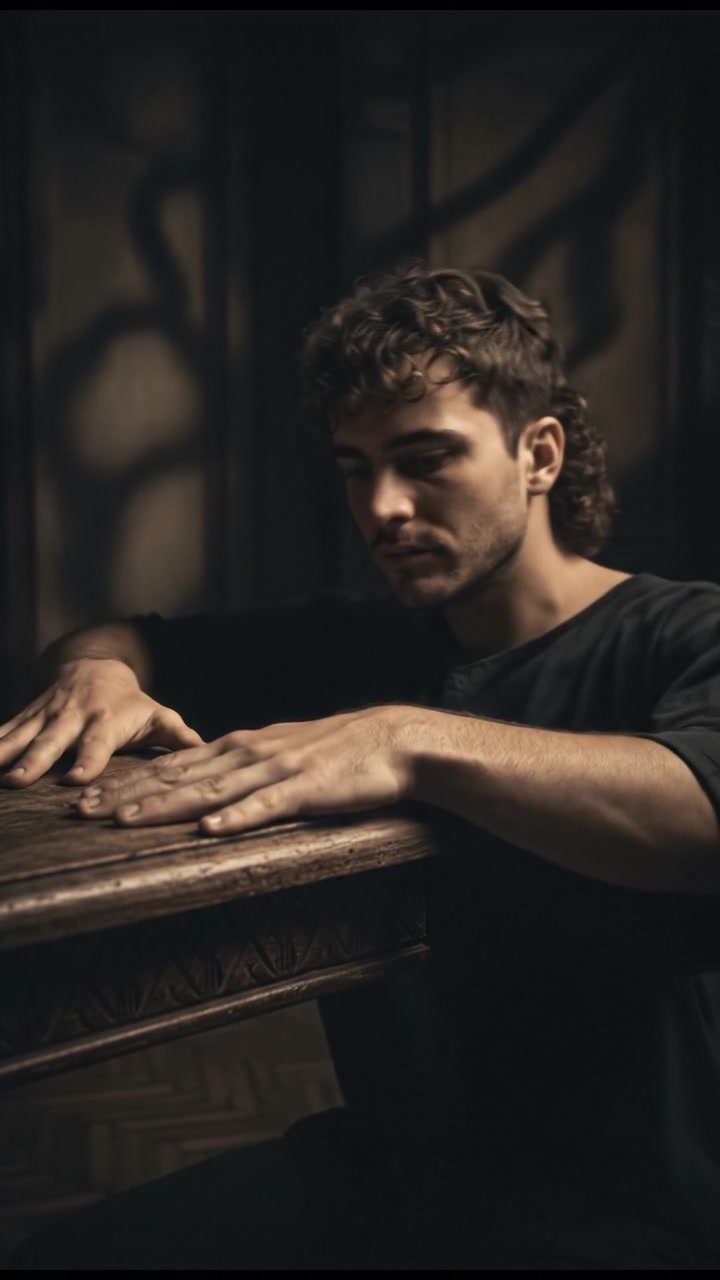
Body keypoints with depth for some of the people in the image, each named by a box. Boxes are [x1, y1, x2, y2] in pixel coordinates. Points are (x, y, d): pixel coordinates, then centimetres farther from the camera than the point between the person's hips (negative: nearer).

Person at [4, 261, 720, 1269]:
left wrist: (415, 741, -40)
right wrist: (98, 669, -5)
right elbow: (132, 639, 19)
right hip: (381, 1168, 6)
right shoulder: (356, 646, 11)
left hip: (629, 1212, -5)